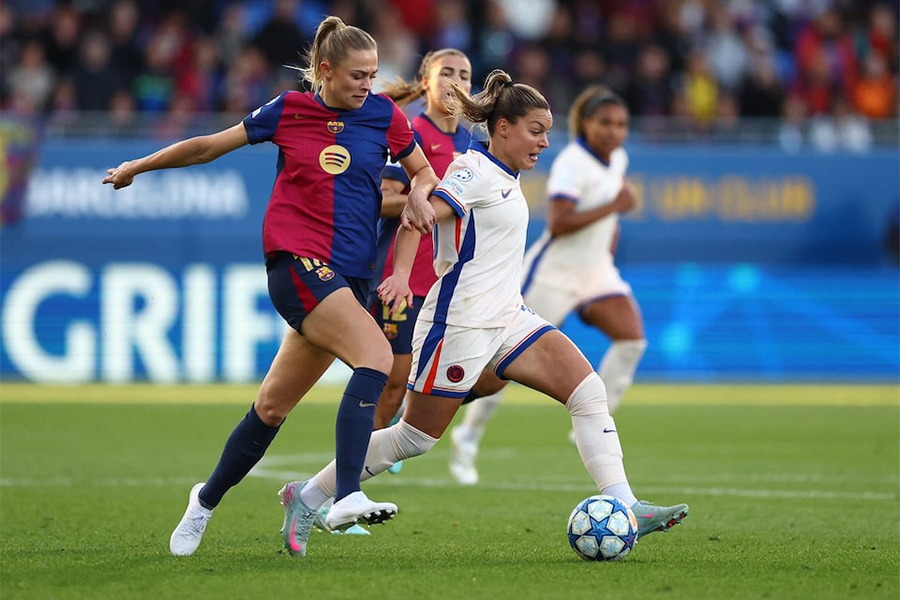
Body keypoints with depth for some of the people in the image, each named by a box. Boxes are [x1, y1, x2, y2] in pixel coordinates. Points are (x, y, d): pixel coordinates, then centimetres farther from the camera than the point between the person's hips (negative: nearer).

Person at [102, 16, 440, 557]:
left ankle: (207, 500, 27)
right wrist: (137, 168, 21)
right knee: (376, 356, -27)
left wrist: (419, 194, -2)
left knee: (274, 405, 7)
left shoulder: (385, 116, 8)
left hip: (349, 275, 4)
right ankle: (347, 496, -36)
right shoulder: (288, 111, 1)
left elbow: (426, 173, 21)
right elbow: (208, 147, 12)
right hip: (296, 262, -4)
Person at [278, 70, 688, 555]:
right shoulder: (473, 170, -12)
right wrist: (400, 273, -39)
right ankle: (308, 496, 13)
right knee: (416, 437, -1)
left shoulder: (504, 177, 15)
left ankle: (625, 511, -13)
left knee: (589, 392, -8)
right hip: (460, 324, -9)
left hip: (507, 319, 9)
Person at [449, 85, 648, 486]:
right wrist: (613, 206, -27)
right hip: (553, 271, -7)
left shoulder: (618, 159, 6)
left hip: (596, 269, 7)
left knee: (632, 337, -14)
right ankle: (468, 436, 16)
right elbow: (557, 224, -30)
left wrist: (610, 238, 14)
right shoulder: (571, 163, -20)